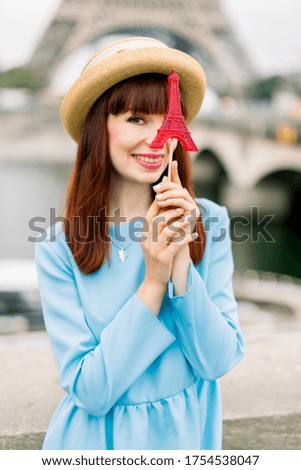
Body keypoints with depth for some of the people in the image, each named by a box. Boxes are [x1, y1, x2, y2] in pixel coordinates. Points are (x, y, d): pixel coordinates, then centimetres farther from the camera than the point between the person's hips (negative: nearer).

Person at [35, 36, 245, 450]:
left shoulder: (208, 223, -11)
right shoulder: (60, 248, -15)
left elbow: (218, 361, -14)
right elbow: (88, 390, -18)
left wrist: (181, 263, -26)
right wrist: (153, 282, -26)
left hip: (188, 433, 2)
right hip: (97, 438, -1)